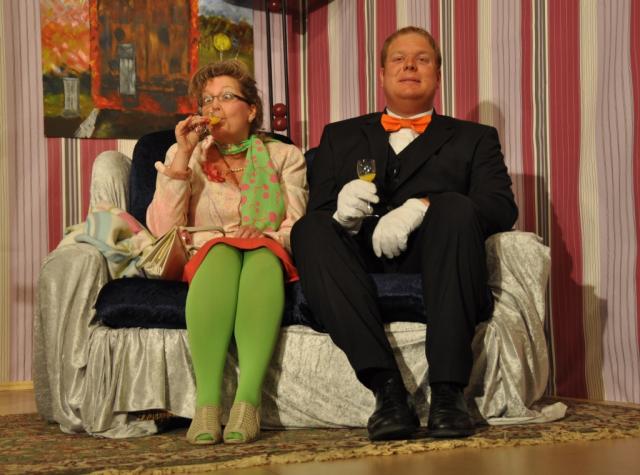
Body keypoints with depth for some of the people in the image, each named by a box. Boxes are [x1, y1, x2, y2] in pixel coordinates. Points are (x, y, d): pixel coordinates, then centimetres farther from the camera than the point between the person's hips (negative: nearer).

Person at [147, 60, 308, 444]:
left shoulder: (284, 157, 15)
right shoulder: (187, 155, 14)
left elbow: (298, 228, 3)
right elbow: (163, 229, -1)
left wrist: (266, 237, -19)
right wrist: (183, 155, -5)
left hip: (270, 261, 0)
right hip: (206, 264, 0)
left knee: (261, 253, -36)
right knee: (222, 251, -36)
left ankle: (248, 401, -50)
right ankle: (207, 404, -49)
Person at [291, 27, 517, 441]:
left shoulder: (475, 139, 22)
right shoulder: (340, 137, 27)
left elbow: (502, 207, 2)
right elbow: (317, 211, 13)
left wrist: (420, 208, -15)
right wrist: (343, 215, -12)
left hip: (434, 274, -1)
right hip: (362, 273, 1)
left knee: (455, 207, -29)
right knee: (309, 230, -26)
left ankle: (447, 389, -34)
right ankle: (387, 388, -35)